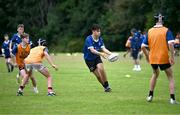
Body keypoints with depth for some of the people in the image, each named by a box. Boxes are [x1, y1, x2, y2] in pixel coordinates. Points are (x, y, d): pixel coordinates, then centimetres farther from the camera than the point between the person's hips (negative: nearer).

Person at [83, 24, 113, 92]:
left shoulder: (100, 39, -5)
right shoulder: (88, 39, -23)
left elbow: (103, 48, -13)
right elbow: (92, 50, -34)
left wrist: (110, 53, -32)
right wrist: (101, 54, -49)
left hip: (97, 57, 4)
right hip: (89, 59, -4)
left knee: (101, 69, -23)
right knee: (98, 75, -8)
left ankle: (107, 86, -12)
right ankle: (105, 87, 13)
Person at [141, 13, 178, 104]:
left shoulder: (150, 31, 4)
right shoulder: (166, 31, -6)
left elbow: (143, 46, 2)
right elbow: (170, 44, -19)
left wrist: (147, 56, 15)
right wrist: (172, 57, -16)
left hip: (153, 58, 4)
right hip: (164, 58, -3)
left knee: (155, 74, 29)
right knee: (170, 77, 10)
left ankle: (150, 95, 25)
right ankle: (172, 98, -2)